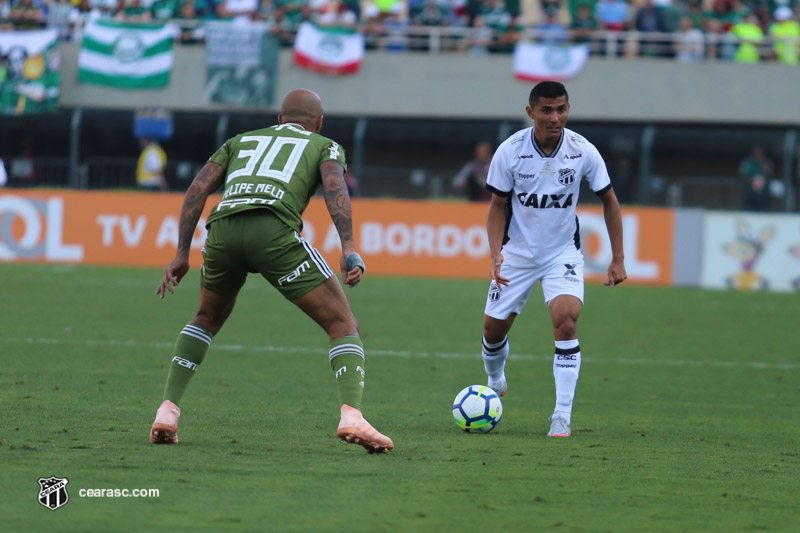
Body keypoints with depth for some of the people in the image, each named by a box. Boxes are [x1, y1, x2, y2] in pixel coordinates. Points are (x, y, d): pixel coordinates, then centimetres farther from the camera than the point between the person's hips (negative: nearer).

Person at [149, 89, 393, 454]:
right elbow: (334, 187, 4)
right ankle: (351, 416, -19)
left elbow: (199, 187, 23)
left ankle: (167, 412, 19)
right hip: (274, 230, -4)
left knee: (207, 320, 32)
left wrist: (182, 253, 21)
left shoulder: (241, 141, 37)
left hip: (222, 230, 4)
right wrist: (349, 250, -6)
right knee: (343, 325, 5)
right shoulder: (324, 146, 27)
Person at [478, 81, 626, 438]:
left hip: (563, 252, -1)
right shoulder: (510, 151, -15)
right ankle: (495, 382, 43)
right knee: (494, 329, 7)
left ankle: (562, 416, -19)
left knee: (565, 320, -24)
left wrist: (618, 258, -2)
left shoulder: (583, 152, -14)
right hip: (517, 252, 1)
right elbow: (498, 206, -4)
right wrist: (496, 254, -19)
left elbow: (608, 201, 0)